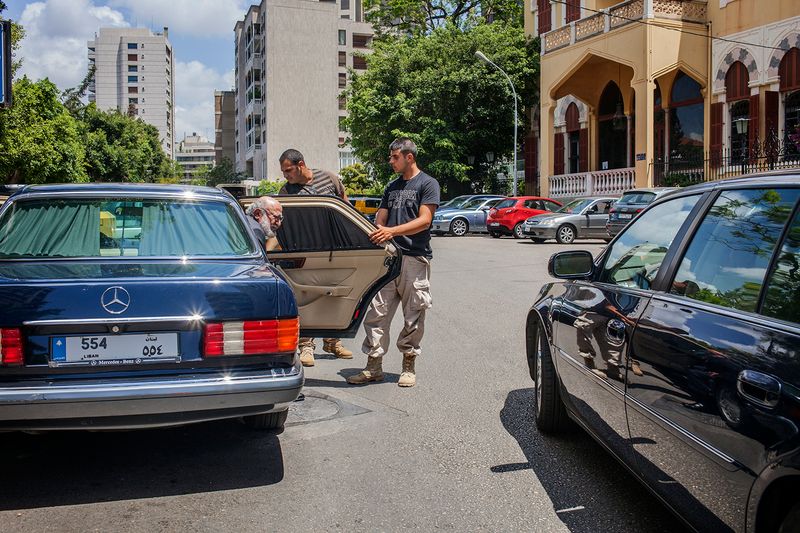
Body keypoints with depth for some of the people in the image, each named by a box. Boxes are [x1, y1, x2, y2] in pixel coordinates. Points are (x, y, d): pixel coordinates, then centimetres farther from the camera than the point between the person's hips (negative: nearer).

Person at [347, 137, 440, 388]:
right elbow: (380, 220, 20)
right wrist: (373, 236, -1)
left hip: (415, 258, -6)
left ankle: (408, 366, 14)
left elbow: (424, 220, -11)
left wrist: (392, 231, -22)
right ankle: (373, 366, 7)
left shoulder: (427, 184, 1)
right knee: (376, 313, 1)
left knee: (413, 316, 2)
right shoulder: (392, 187, 21)